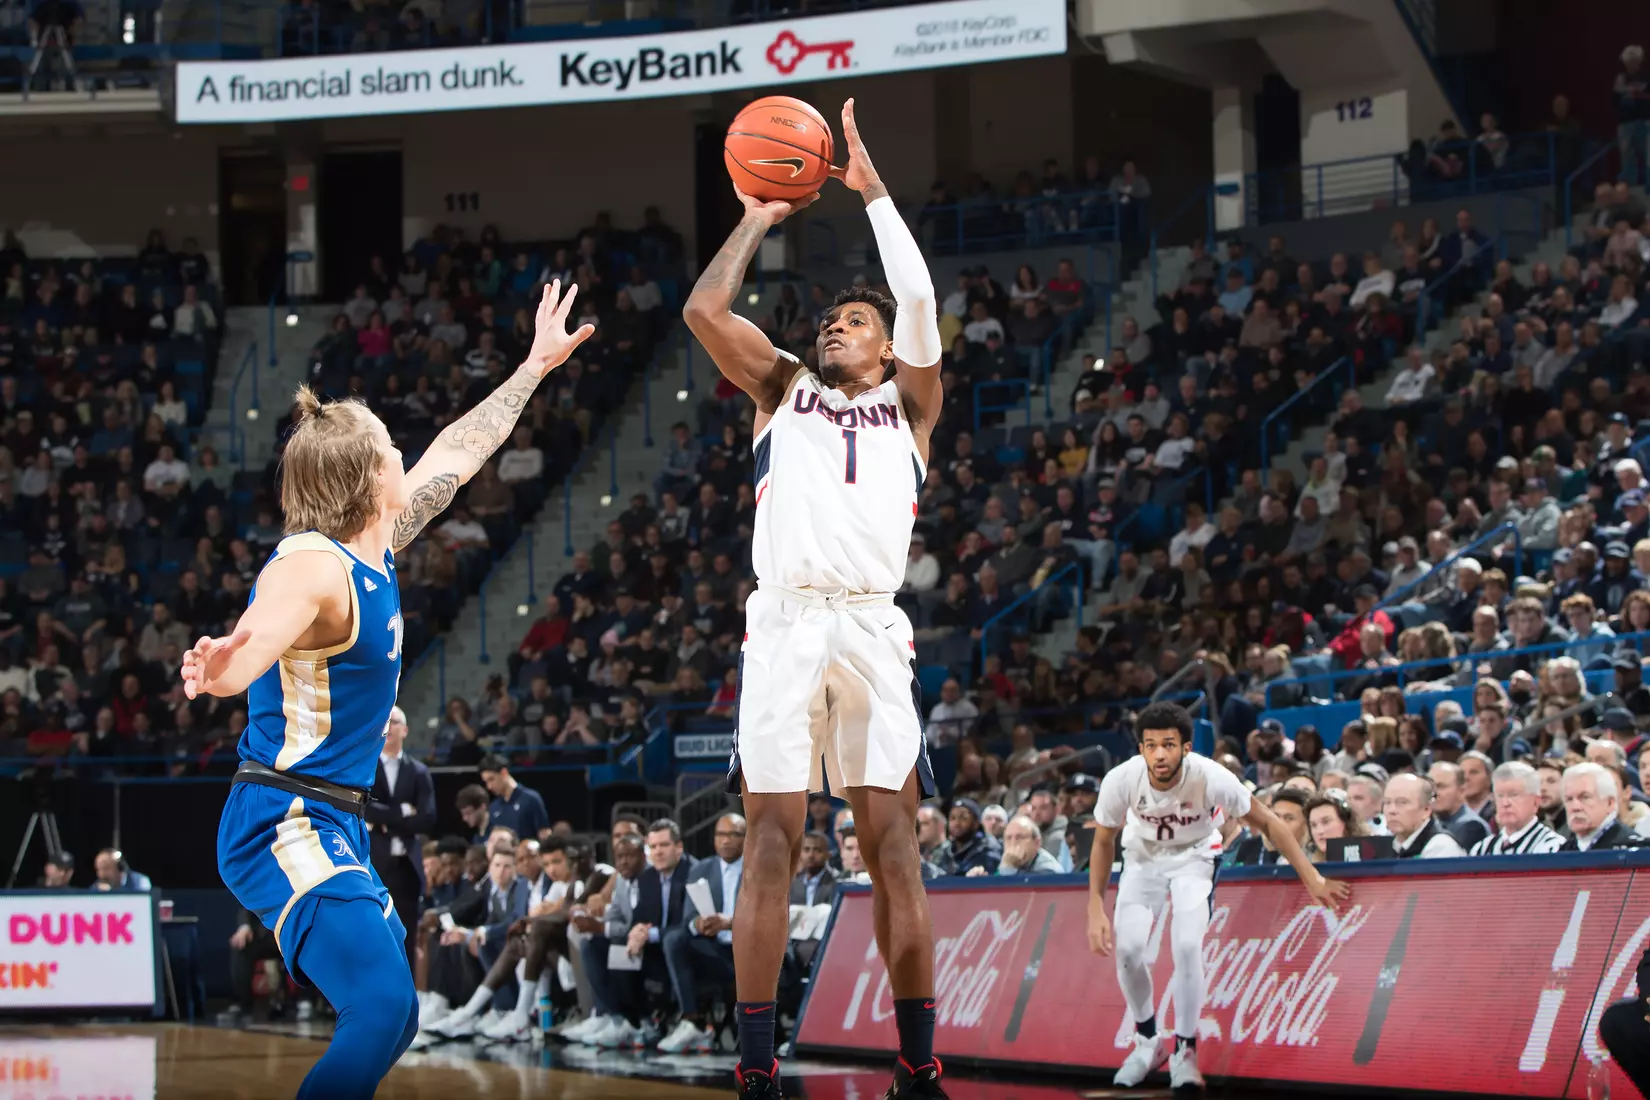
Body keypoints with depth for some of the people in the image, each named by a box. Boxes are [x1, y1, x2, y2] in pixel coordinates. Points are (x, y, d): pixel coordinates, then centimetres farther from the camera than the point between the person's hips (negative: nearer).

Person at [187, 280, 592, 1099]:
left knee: (392, 1019, 16)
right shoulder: (310, 568, -19)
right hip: (288, 824, -11)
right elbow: (247, 652, -39)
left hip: (334, 827, 11)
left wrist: (535, 369, 34)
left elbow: (457, 455, 24)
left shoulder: (376, 545, 9)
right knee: (382, 1010, -25)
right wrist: (217, 666, -63)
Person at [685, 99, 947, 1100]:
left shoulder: (908, 406, 18)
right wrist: (760, 220, 16)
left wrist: (874, 190, 6)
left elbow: (920, 303, 2)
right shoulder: (784, 390, 21)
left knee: (893, 840, -3)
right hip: (784, 624, 0)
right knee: (773, 837, -5)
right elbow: (706, 309, 7)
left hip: (874, 629, 0)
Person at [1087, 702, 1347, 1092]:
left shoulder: (1211, 778, -32)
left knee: (1187, 945, -22)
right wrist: (1096, 910, -11)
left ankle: (1185, 1051, -5)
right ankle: (1147, 1043, 9)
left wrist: (1313, 880, -17)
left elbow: (1268, 823, -17)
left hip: (1194, 857, -2)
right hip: (1142, 856, 2)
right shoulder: (1120, 780, -28)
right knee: (1128, 946, -15)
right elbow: (1103, 842, -8)